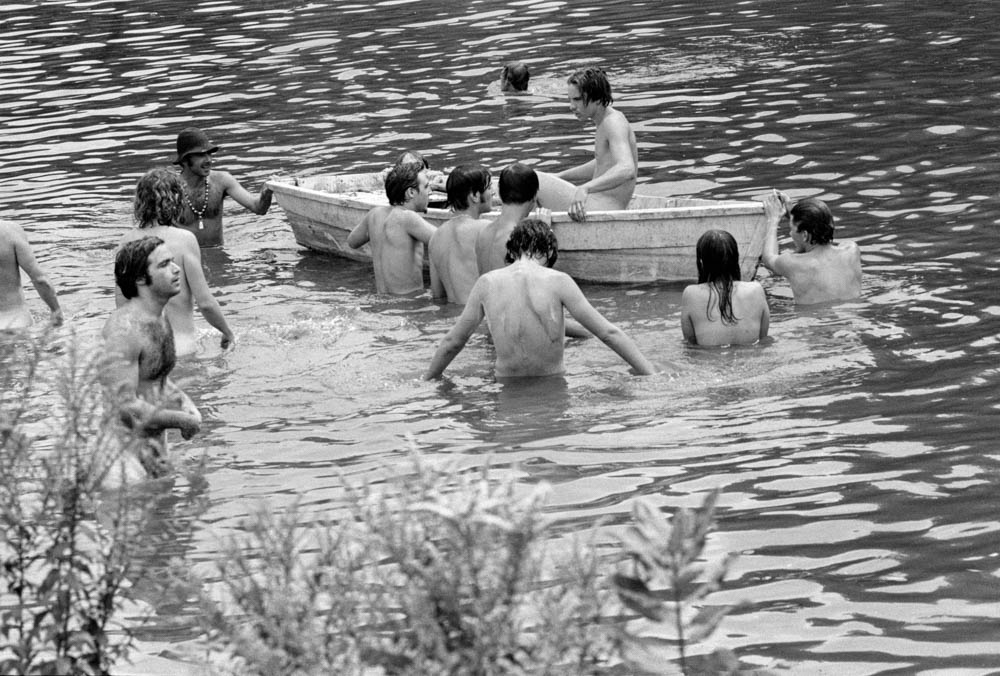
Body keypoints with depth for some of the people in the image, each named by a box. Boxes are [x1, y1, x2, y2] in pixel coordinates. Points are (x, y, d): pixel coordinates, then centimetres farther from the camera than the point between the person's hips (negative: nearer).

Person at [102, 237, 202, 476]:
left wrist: (186, 404, 2)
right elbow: (124, 407, -27)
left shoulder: (160, 318, 9)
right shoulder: (124, 329, -22)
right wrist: (182, 420, -16)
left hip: (155, 443, 9)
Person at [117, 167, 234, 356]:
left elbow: (121, 300, 9)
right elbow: (205, 303, -9)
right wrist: (227, 332, 7)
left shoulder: (127, 241, 2)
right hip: (180, 343, -5)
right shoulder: (184, 239, -11)